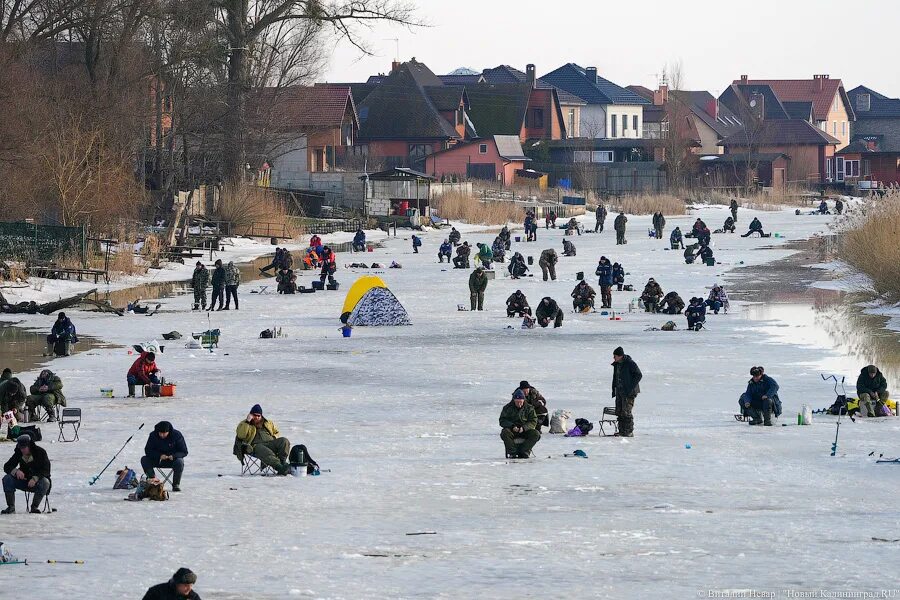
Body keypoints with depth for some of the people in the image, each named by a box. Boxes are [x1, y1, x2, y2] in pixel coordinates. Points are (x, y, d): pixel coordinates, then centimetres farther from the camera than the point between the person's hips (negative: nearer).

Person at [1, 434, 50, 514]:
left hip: (37, 481, -3)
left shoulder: (40, 452, -15)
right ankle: (11, 507, -18)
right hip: (23, 481, 3)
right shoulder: (18, 453, -4)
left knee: (45, 482, -36)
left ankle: (34, 507, -24)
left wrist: (35, 478, -38)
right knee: (7, 479, -20)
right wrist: (16, 471, -30)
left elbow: (46, 470, -20)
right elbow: (7, 467, -7)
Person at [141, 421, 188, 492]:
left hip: (172, 459, -2)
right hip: (158, 460, 2)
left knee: (179, 462, -35)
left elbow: (184, 452, -11)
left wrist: (173, 456, -31)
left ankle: (176, 484, -16)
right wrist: (159, 456, -29)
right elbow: (148, 451, -11)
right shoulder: (153, 435, -10)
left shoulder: (177, 435, -15)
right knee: (144, 459, -22)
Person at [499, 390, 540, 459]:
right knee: (504, 433, -33)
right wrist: (512, 426, -22)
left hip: (524, 430, 1)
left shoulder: (529, 408, 2)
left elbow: (533, 422, -3)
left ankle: (523, 452, -25)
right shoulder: (508, 408, 1)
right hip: (512, 430, -1)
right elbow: (502, 421, -4)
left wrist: (524, 428, -21)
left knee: (536, 434, -27)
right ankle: (513, 453, -29)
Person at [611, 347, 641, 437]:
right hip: (620, 391, 9)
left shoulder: (630, 363, -13)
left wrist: (631, 387, -17)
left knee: (626, 412, -10)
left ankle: (629, 432, -5)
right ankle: (622, 431, 14)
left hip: (629, 392, -9)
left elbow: (639, 375, -13)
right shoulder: (616, 364, 12)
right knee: (619, 412, 8)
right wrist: (614, 389, 16)